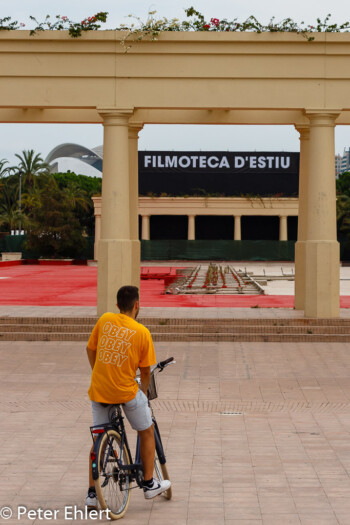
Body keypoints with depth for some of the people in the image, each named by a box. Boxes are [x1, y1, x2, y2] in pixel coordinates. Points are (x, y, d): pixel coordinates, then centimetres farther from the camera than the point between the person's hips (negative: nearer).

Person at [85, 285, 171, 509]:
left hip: (98, 391, 4)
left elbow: (90, 350, 10)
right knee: (147, 432, 19)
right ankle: (150, 484, 24)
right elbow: (145, 371, -1)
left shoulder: (105, 320, 0)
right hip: (126, 392, -3)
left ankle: (92, 494, 15)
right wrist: (144, 393, 18)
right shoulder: (142, 332, -8)